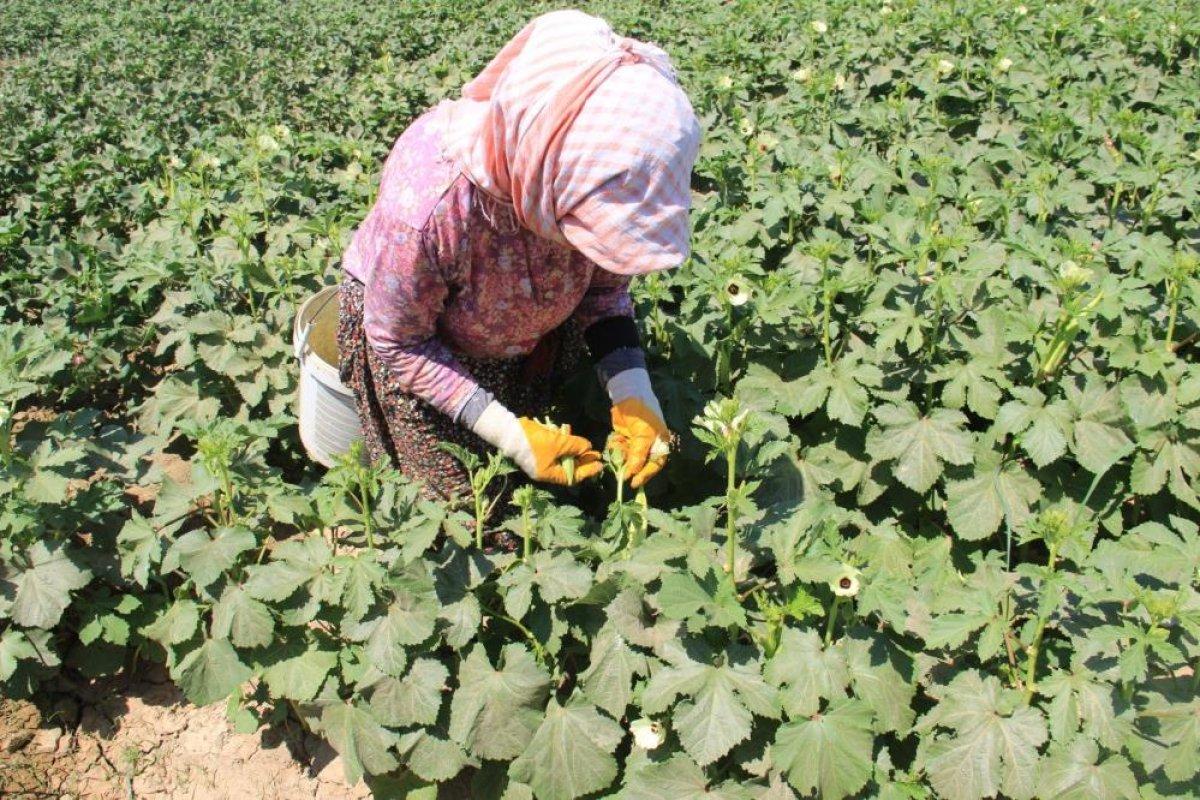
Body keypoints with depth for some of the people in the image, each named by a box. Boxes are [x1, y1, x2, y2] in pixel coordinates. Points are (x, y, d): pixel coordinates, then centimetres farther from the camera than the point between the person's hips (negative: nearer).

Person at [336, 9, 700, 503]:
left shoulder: (598, 173, -31)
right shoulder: (426, 206, -44)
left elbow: (604, 287, -12)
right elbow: (400, 345, -25)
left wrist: (632, 393, -27)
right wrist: (506, 434, -29)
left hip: (531, 340, 4)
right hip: (414, 336, -4)